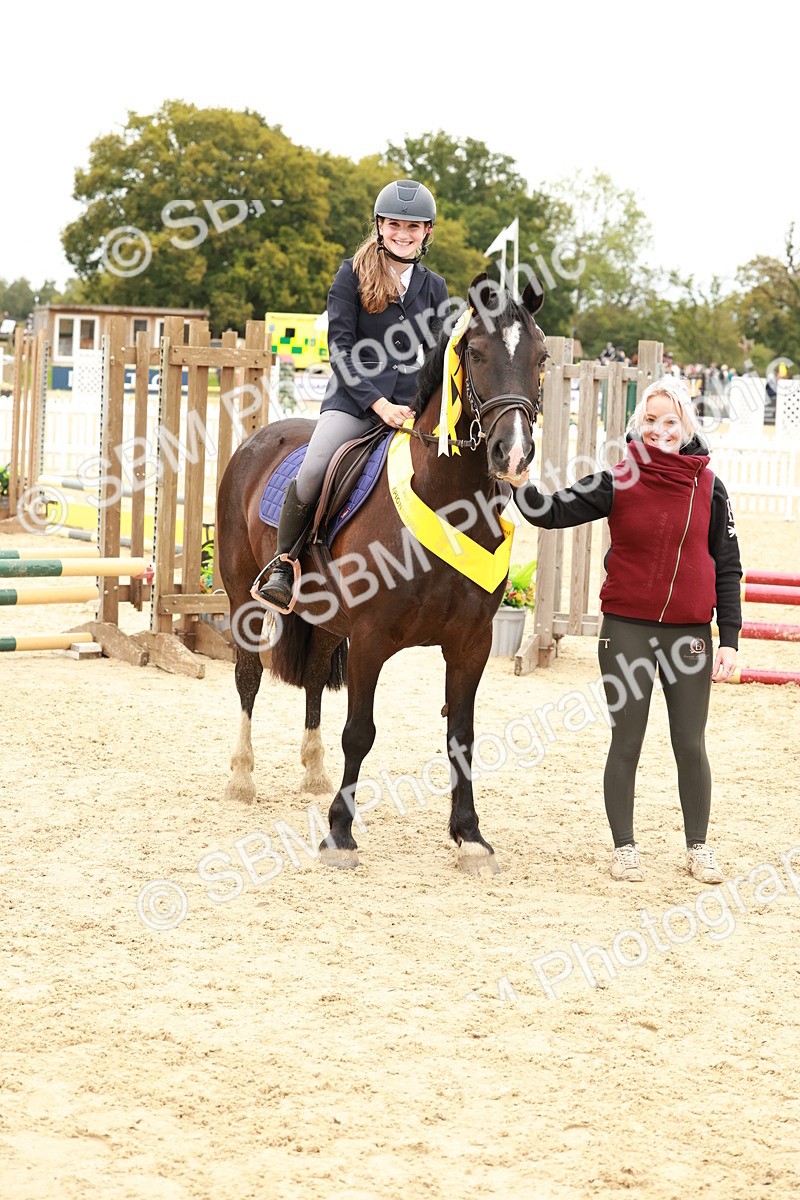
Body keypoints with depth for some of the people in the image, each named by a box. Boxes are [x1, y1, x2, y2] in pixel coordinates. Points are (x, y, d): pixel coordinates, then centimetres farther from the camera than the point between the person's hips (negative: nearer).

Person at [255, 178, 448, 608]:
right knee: (311, 475, -25)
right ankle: (282, 568, -6)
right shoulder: (353, 274, 3)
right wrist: (378, 403, -15)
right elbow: (340, 348, -5)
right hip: (353, 400, -3)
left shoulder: (434, 288, 14)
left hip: (411, 406, 3)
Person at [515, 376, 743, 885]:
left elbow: (727, 568, 3)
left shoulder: (709, 488, 0)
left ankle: (698, 846, 24)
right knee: (627, 742, 7)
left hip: (689, 632, 1)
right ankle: (624, 847, 20)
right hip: (627, 629, -1)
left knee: (691, 746, 8)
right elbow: (555, 513, -10)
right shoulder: (618, 481, -4)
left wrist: (729, 639, -1)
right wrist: (519, 485, -29)